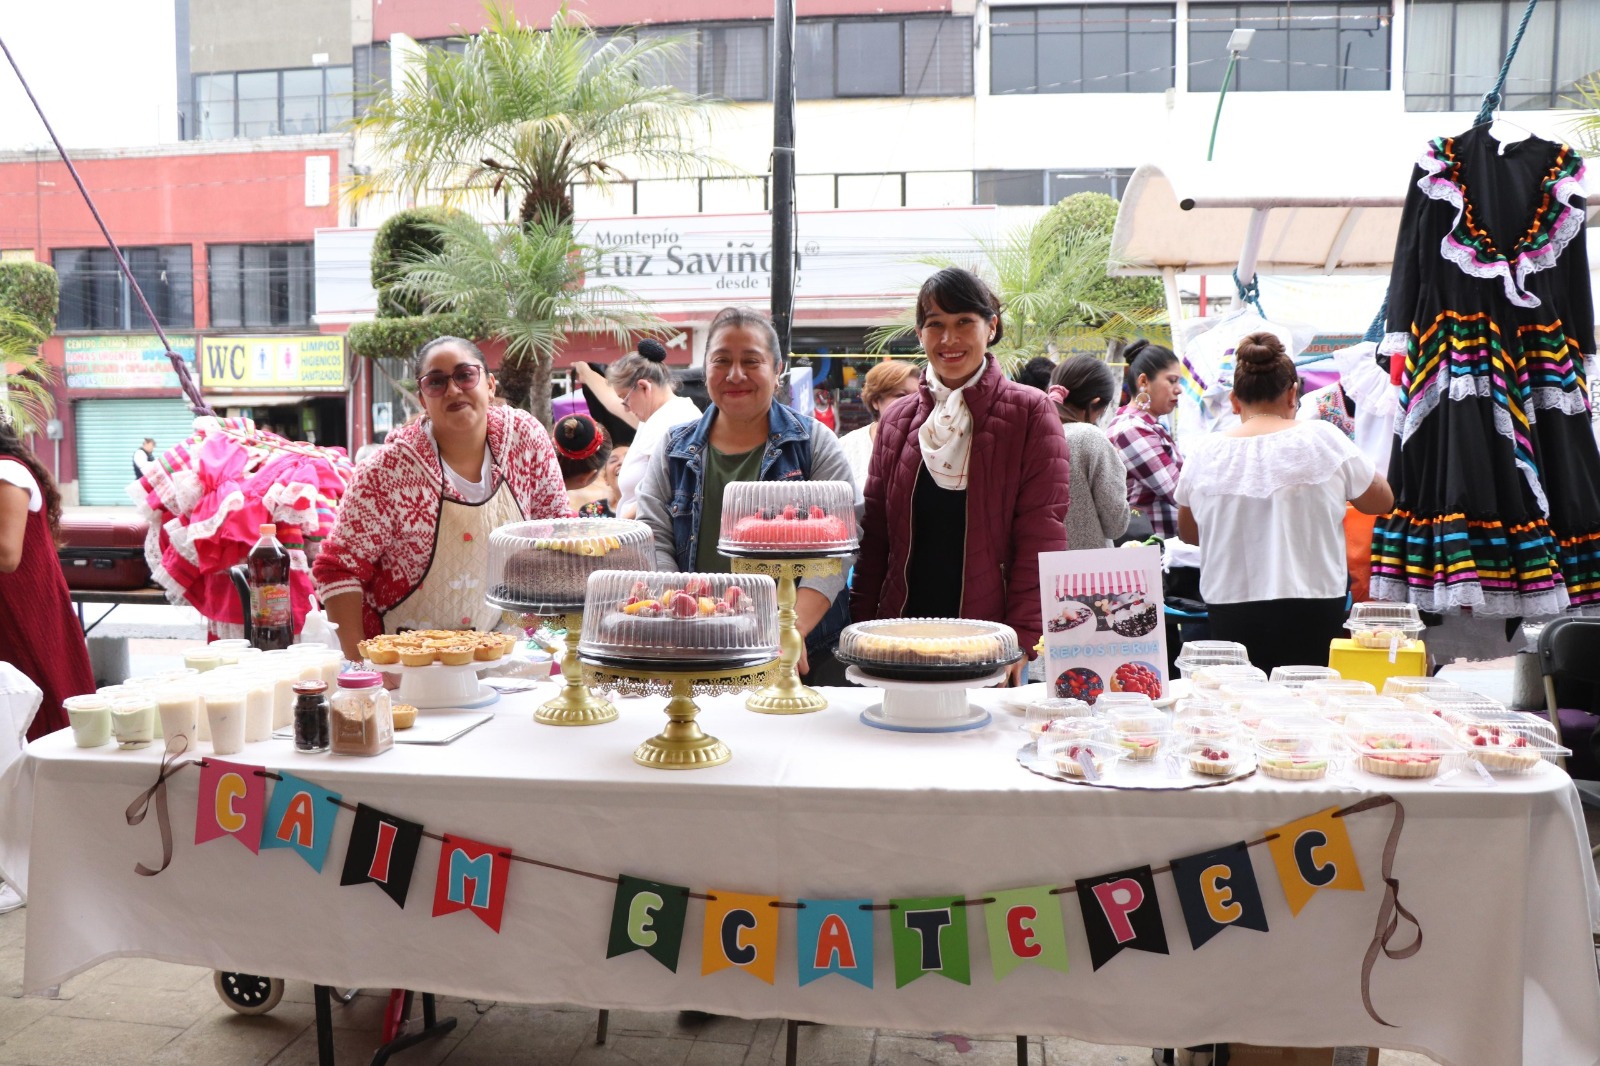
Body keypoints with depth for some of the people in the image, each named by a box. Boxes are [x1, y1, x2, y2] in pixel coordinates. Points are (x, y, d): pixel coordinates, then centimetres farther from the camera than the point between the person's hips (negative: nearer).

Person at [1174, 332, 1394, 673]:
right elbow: (1382, 501, 9)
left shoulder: (1204, 452, -1)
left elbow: (1188, 533, 14)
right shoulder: (1323, 439, -6)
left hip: (1230, 613, 2)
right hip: (1311, 614, -2)